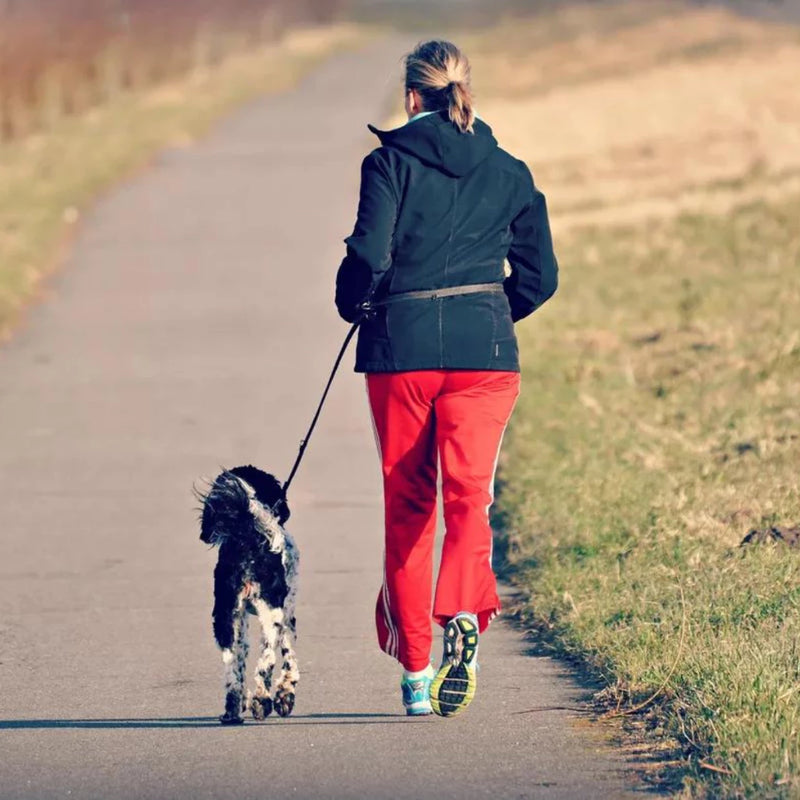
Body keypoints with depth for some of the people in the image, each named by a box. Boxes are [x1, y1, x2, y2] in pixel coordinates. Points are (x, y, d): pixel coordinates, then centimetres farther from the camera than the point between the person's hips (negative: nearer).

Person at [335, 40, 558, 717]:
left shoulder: (392, 161, -2)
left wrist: (354, 306, 7)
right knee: (469, 492, -7)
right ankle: (463, 616, -35)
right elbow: (539, 276, 9)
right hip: (483, 350, 1)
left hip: (401, 347, -1)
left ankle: (414, 669, 16)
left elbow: (369, 255, -13)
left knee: (406, 504, 11)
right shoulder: (508, 172, 7)